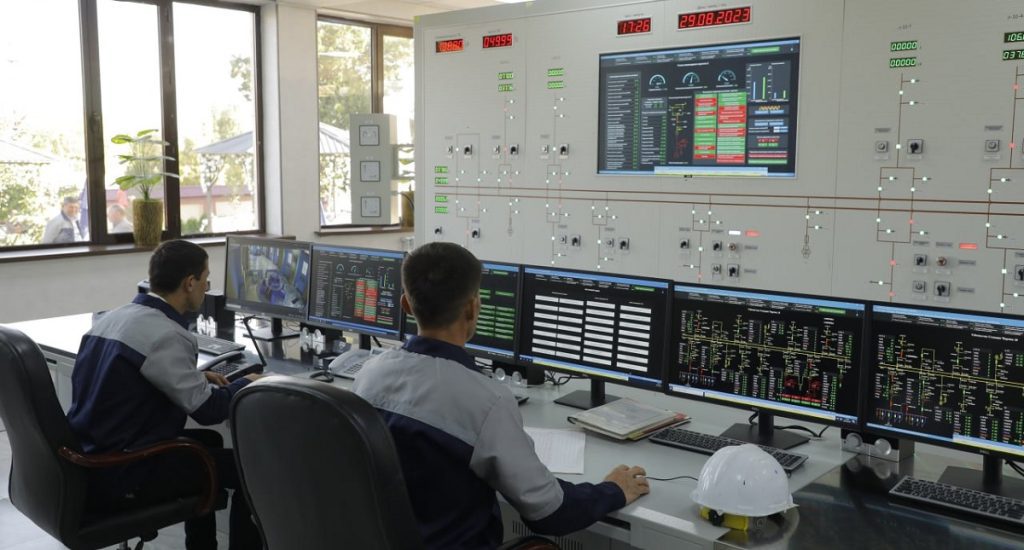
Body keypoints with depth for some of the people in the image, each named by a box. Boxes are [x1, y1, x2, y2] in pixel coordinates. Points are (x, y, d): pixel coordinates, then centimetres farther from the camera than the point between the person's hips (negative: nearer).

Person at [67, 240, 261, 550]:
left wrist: (196, 378, 17)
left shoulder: (111, 318, 8)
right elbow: (207, 410, -17)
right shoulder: (166, 334, -20)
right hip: (117, 477, -10)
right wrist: (247, 384, 1)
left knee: (208, 441, 26)